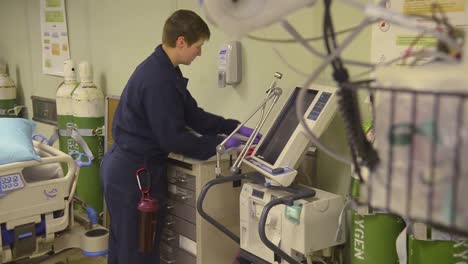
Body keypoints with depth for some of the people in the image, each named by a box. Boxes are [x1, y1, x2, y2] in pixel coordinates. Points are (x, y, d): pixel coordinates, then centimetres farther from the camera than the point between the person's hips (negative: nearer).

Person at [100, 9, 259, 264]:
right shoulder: (158, 78, -24)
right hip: (135, 174, -10)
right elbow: (172, 138, -23)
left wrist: (235, 128, 6)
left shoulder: (162, 69, 9)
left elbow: (193, 115, 12)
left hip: (126, 168, 10)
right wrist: (218, 144, -13)